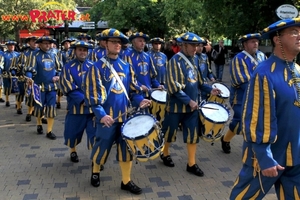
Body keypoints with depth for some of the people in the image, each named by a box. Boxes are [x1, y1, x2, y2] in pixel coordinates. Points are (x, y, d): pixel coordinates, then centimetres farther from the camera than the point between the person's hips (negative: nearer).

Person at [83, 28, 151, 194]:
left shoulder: (126, 66, 9)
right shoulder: (97, 67, -8)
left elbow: (132, 88, 13)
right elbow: (93, 93, -13)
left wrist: (140, 100, -6)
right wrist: (101, 114, -24)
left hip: (125, 115, 5)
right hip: (107, 116, -4)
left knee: (127, 148, 9)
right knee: (103, 147, 10)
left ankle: (126, 181, 23)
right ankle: (95, 172, 38)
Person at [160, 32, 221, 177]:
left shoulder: (195, 59, 5)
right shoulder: (175, 60, -16)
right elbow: (174, 87, -20)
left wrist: (209, 89, 2)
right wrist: (188, 101, -21)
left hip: (192, 105, 6)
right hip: (176, 106, -6)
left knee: (193, 135, 8)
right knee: (170, 132, 12)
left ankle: (191, 164, 19)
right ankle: (165, 154, 37)